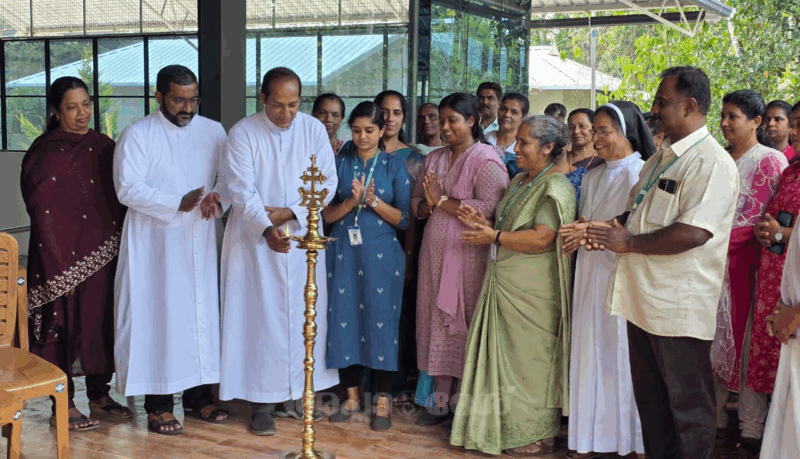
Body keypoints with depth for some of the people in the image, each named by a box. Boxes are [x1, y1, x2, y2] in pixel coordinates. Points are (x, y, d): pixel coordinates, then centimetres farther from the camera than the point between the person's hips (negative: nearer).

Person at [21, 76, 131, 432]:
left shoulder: (103, 147, 8)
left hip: (104, 253, 5)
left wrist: (122, 249, 5)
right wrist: (60, 268, -15)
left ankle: (99, 394, 25)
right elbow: (44, 215, -11)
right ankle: (64, 405, 13)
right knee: (64, 325, 2)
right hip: (64, 256, -5)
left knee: (102, 320, 10)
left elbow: (120, 201, 12)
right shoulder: (45, 154, -7)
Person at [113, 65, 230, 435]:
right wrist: (178, 203, -23)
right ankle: (158, 405, 7)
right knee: (157, 316, -2)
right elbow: (128, 188, -12)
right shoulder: (138, 135, -4)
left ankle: (198, 397, 19)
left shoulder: (214, 132, 9)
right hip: (155, 243, -4)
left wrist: (218, 196, -14)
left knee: (202, 314, 7)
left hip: (201, 241, 4)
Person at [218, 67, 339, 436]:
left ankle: (293, 394, 17)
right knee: (260, 317, -2)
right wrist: (266, 229, -28)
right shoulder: (243, 134, -6)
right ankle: (262, 402, 6)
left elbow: (327, 182, -1)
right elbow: (242, 191, -13)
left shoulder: (313, 129, 1)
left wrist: (290, 213, -12)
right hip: (256, 238, -3)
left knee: (303, 315, 5)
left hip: (303, 233, 3)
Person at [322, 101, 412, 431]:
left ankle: (383, 400, 8)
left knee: (381, 320, -1)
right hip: (344, 252, 2)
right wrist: (352, 201, -14)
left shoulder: (394, 167, 4)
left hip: (381, 254, -2)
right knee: (344, 319, 2)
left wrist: (374, 201, -15)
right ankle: (351, 395, 16)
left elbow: (404, 218, -1)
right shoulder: (339, 165, 8)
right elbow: (326, 214, 3)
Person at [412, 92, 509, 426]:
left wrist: (442, 200, -13)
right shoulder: (434, 159, 16)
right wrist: (429, 204, -7)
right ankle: (442, 401, 16)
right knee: (439, 322, 7)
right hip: (435, 251, 7)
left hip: (468, 253, -6)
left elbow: (488, 209, -20)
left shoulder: (486, 161, -8)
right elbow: (417, 204, 16)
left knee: (465, 323, -2)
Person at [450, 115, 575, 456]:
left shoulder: (556, 187, -11)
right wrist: (484, 223, 6)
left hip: (532, 292, -8)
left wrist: (494, 237, -12)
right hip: (504, 284, 8)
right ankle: (506, 428, 22)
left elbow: (541, 238, -21)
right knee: (504, 358, 12)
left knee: (530, 361, 0)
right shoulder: (519, 181, 17)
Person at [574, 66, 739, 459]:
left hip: (680, 308, -9)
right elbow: (635, 212, 23)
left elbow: (692, 233, -25)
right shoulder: (660, 158, 15)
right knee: (649, 398, 19)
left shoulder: (712, 163, -16)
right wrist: (606, 229, 3)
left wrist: (628, 242, -17)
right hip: (644, 298, 9)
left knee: (688, 406, 5)